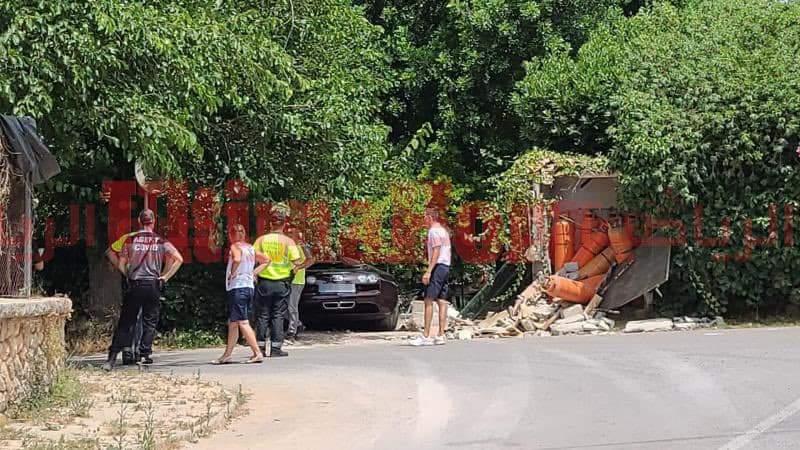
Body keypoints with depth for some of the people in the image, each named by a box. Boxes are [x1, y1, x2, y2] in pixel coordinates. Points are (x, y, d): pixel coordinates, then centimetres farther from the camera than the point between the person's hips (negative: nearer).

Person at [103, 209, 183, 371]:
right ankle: (144, 354, 5)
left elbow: (120, 264, 0)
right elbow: (179, 259, -5)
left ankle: (112, 357, -3)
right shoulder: (161, 242, 1)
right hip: (153, 285, 0)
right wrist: (165, 277, 1)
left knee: (125, 322, 3)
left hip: (134, 285, 0)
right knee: (150, 322, 10)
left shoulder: (130, 240, 1)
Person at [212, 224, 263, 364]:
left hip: (237, 287, -9)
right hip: (249, 287, 9)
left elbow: (237, 259, -30)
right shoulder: (251, 248, 15)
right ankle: (227, 355, 21)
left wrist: (232, 273, -15)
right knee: (232, 323, 15)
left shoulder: (235, 247, -8)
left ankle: (257, 353, -17)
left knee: (242, 322, -11)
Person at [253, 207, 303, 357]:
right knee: (278, 316, 4)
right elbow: (297, 263, -9)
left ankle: (261, 348, 7)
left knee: (262, 316, 8)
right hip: (281, 283, -1)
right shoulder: (288, 241, -5)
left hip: (264, 282, 1)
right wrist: (292, 268, 11)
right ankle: (276, 348, 1)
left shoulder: (261, 239, -1)